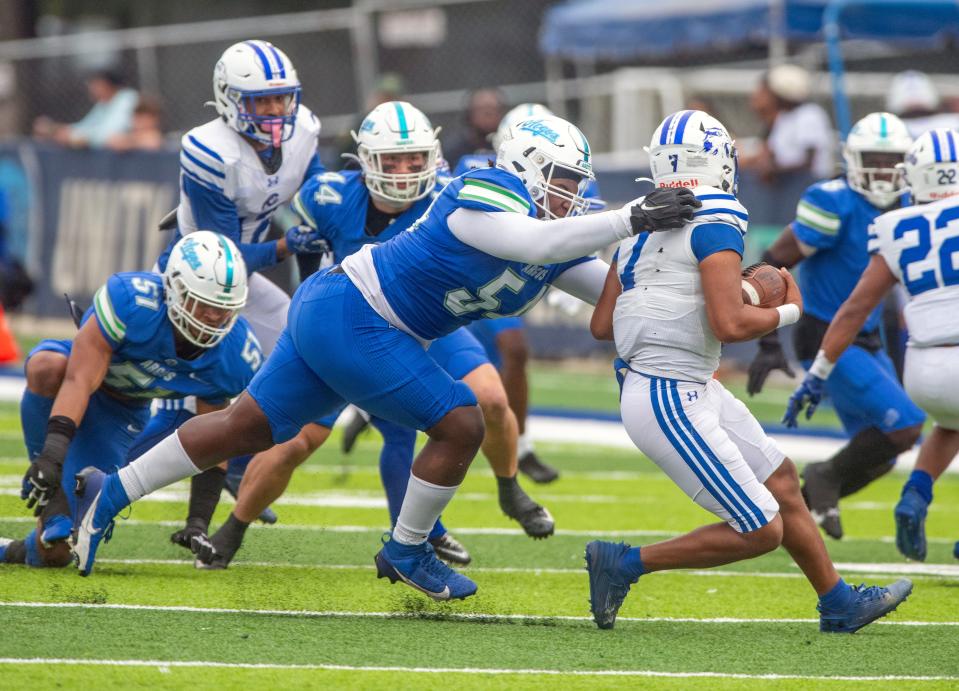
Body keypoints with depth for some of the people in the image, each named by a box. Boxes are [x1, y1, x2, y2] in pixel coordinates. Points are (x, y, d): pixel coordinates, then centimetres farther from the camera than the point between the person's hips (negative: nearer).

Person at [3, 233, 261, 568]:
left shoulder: (235, 358, -21)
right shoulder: (132, 301, -36)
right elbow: (79, 380, -39)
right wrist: (54, 449, -52)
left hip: (121, 416, 3)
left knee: (55, 554, -9)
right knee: (48, 369, -45)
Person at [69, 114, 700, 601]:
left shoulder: (556, 249, 8)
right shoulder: (486, 196, -20)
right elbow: (538, 244, -37)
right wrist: (633, 218, -39)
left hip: (327, 314, 10)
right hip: (348, 318, -10)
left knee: (248, 427, 15)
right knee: (459, 425, -8)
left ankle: (114, 494, 20)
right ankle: (406, 552, 10)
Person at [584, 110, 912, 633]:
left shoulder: (641, 226, 9)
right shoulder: (715, 223, -16)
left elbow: (601, 325, 11)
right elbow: (730, 325, -23)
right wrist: (788, 312, -4)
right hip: (671, 402, -10)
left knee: (781, 483, 19)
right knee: (760, 532, -4)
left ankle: (840, 605, 30)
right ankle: (623, 564, 0)